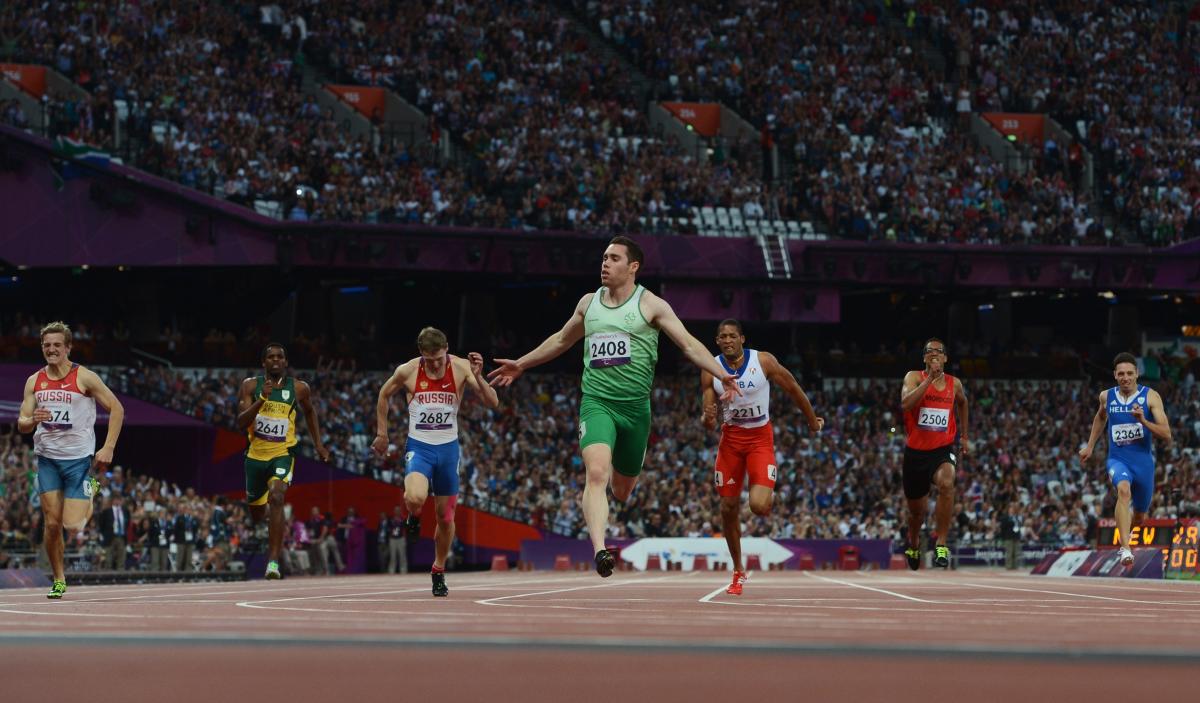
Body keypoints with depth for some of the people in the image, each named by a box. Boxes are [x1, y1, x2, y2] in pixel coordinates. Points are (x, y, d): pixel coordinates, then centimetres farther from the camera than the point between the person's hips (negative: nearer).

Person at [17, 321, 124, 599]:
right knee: (52, 523, -3)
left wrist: (108, 448, -11)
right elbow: (21, 424, 5)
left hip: (79, 458, -3)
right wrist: (33, 420, -20)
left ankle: (91, 492, 23)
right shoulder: (34, 382, 5)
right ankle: (59, 580, 13)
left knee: (73, 525, -10)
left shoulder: (84, 377, -7)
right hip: (47, 458, 3)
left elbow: (116, 409, -3)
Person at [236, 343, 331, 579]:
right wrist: (262, 399, -27)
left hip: (283, 453, -2)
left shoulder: (299, 388, -2)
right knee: (256, 511, 17)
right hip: (256, 454, 2)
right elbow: (241, 423, -14)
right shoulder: (250, 386, -5)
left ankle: (273, 560, -29)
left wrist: (318, 443, 16)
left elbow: (309, 411, 19)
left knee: (276, 498, -28)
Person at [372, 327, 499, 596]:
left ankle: (438, 571, 27)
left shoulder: (461, 368, -10)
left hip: (448, 447, 2)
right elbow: (384, 396, 10)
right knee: (415, 498, -30)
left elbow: (493, 403, -14)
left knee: (446, 516, 6)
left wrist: (478, 377, -31)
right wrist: (381, 433, 10)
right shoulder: (407, 371, -10)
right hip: (419, 446, -2)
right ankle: (414, 515, 8)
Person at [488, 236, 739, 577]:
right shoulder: (588, 303, 11)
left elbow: (689, 344, -3)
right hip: (596, 403, 1)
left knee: (622, 490, 11)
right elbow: (561, 340, 29)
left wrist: (721, 374, -17)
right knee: (597, 473, -24)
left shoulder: (650, 305, 0)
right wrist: (521, 365, 34)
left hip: (635, 406, -1)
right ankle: (599, 551, -34)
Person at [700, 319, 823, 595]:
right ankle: (738, 572, 23)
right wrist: (708, 419, -30)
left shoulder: (763, 361, -12)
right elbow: (709, 423, -5)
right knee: (728, 508, 5)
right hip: (730, 438, 3)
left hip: (760, 438, -3)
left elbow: (793, 388, 2)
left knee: (759, 506, -21)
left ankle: (769, 494, 20)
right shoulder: (711, 370, -7)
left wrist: (813, 420, 13)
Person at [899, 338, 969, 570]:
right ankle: (913, 546, 46)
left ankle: (941, 545, -29)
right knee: (916, 510, 13)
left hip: (942, 449, 0)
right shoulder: (914, 377, -4)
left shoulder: (954, 384, 5)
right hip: (915, 451, 0)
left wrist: (964, 436, 30)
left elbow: (962, 403, 29)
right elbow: (906, 404, -24)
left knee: (946, 483, -34)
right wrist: (930, 378, -24)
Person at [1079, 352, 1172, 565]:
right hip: (1118, 460, -1)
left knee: (1139, 517, 16)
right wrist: (1090, 446, 24)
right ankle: (1126, 549, -43)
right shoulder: (1107, 396, 0)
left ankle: (1124, 537, 53)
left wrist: (1143, 421, -28)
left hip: (1143, 462, 1)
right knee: (1124, 491, -35)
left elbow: (1167, 435, -14)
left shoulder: (1150, 396, -9)